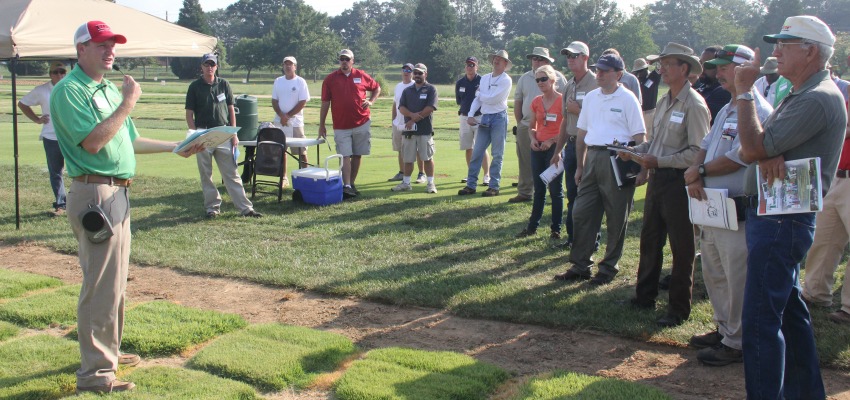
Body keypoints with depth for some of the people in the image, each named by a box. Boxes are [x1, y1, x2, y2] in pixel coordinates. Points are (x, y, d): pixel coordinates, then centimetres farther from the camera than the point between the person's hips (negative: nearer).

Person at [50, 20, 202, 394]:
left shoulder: (109, 89, 17)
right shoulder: (69, 90, -12)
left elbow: (129, 139, 23)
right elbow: (93, 141, -24)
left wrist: (177, 148, 22)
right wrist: (128, 102, -19)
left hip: (117, 194, 10)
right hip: (95, 193, -10)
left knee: (114, 281, 18)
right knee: (101, 285, -7)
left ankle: (107, 350, 32)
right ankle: (94, 372, 0)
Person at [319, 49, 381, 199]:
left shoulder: (361, 75, 3)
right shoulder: (330, 79, 0)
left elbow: (377, 88, 19)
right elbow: (325, 103, 2)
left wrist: (371, 101, 0)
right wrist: (322, 125, 1)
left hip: (362, 123, 2)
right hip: (341, 126, -2)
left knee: (357, 155, 9)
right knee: (345, 156, -7)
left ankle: (352, 183, 19)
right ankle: (346, 187, -12)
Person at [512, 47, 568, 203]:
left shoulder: (558, 78, 1)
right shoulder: (524, 78, 12)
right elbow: (517, 101, 15)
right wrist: (519, 122, 10)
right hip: (526, 126, 4)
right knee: (525, 162, 7)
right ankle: (524, 192, 16)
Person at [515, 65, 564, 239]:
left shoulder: (562, 100, -9)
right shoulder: (536, 102, 8)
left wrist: (552, 141, -18)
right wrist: (532, 139, -3)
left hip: (555, 147, -5)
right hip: (537, 148, 6)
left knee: (555, 189, 0)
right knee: (538, 189, 11)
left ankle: (556, 229, 7)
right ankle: (532, 226, 16)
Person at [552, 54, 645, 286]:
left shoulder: (627, 99, -5)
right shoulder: (591, 97, 13)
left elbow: (639, 136, -7)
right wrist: (580, 166, 16)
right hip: (592, 157, 6)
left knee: (616, 218, 3)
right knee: (582, 213, 5)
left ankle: (609, 268, 14)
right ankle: (580, 266, 15)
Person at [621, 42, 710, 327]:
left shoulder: (694, 104, -14)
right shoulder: (664, 102, 13)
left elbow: (697, 152, -20)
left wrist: (658, 161, -20)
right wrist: (636, 151, 3)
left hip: (679, 181, -8)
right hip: (657, 179, 8)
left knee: (681, 249, 3)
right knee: (649, 240, 15)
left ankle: (679, 309, 13)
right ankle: (644, 296, 28)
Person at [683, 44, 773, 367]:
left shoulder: (758, 112, -15)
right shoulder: (726, 111, 17)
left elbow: (737, 159, -20)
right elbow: (705, 147, 16)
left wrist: (699, 172, -6)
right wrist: (695, 176, -5)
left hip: (737, 211, -10)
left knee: (737, 280, -2)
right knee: (713, 275, 18)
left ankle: (737, 343, 8)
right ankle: (724, 329, 32)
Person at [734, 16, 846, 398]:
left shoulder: (818, 99, -16)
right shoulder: (799, 95, 17)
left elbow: (753, 148, -21)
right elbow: (750, 150, 8)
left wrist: (744, 92, -12)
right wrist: (767, 157, -15)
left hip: (781, 219, -11)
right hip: (779, 216, 11)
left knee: (761, 317, -9)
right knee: (789, 309, 18)